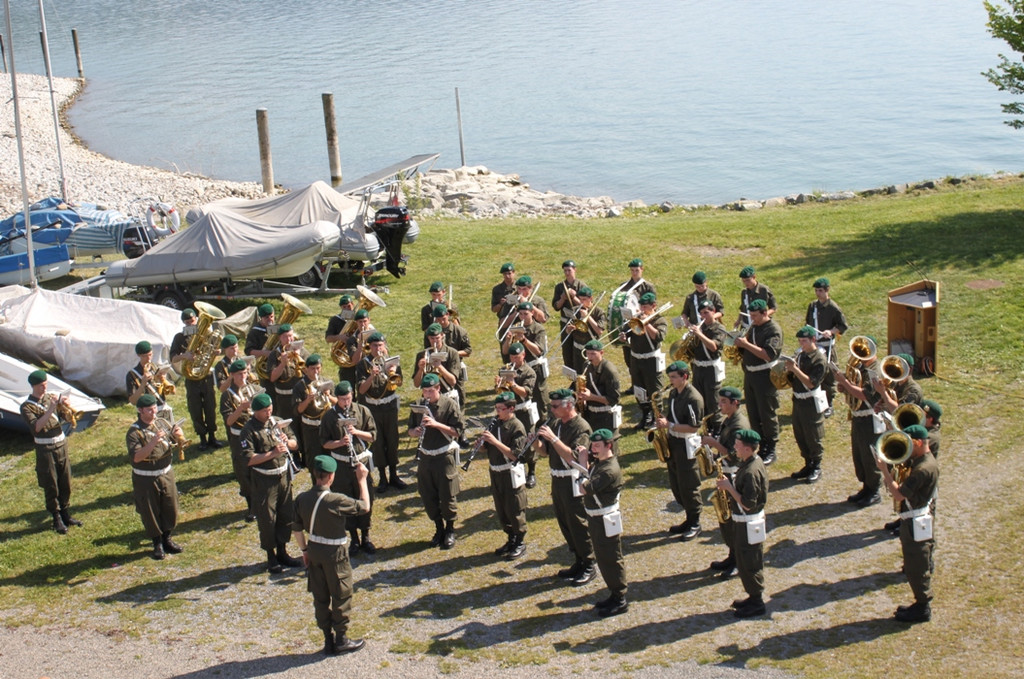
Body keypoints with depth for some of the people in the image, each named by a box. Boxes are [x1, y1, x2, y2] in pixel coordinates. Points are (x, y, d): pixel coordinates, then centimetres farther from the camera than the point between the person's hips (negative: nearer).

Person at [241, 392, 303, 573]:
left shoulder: (278, 422, 5)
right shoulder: (249, 430, -13)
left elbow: (295, 444, 12)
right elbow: (249, 459, -20)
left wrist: (287, 442, -10)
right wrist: (272, 453, -26)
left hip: (283, 475, 6)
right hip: (264, 480, -6)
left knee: (287, 516, 13)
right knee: (267, 520, 3)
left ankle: (282, 553, 29)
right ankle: (271, 558, 17)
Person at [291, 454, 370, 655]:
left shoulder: (302, 499, -6)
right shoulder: (336, 501, -24)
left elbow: (296, 530, 3)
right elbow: (364, 506, -13)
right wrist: (362, 480, -5)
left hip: (314, 551, 6)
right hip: (335, 553, -6)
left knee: (320, 597, 15)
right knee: (341, 597, 10)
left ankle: (328, 640, 23)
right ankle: (341, 640, 19)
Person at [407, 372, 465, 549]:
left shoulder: (450, 405, -8)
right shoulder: (419, 406, 6)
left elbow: (457, 432, -13)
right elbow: (411, 431, 12)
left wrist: (436, 424, -24)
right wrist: (416, 432, -13)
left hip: (445, 457, -4)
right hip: (425, 457, 4)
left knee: (447, 496, 1)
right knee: (428, 497, 8)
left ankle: (450, 531, 18)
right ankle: (439, 529, 25)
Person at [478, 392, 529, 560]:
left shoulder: (517, 427, -16)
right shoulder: (495, 423, 5)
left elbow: (515, 454, -24)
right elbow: (487, 448, 13)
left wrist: (495, 441, -29)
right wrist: (482, 442, -10)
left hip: (511, 474, -7)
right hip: (495, 472, 7)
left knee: (514, 511, 2)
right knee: (501, 511, 15)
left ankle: (520, 544, 16)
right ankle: (511, 539, 30)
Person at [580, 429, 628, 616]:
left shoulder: (610, 470, -25)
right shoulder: (597, 461, 4)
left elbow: (586, 488, -28)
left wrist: (584, 466, -18)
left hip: (606, 521, -10)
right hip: (595, 518, 10)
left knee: (611, 559, 0)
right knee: (602, 558, 19)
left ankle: (620, 601, 11)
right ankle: (614, 594, 31)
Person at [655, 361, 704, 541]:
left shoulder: (693, 398, -20)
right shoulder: (673, 393, 7)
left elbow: (694, 427, -22)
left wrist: (669, 425, -24)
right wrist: (663, 420, -2)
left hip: (687, 446, -9)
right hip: (673, 443, 9)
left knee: (688, 487, 0)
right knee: (676, 485, 15)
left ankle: (695, 524, 14)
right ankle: (689, 519, 28)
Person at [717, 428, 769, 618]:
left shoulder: (751, 472, -27)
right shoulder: (750, 463, 4)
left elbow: (748, 503, -27)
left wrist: (729, 488, -21)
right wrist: (730, 485, 1)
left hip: (749, 523, -10)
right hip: (744, 520, 10)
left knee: (749, 563, 2)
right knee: (744, 561, 19)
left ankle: (757, 603, 12)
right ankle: (754, 596, 30)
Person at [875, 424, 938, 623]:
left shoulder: (923, 468, -26)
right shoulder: (922, 460, 6)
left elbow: (899, 494, -26)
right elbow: (908, 484, 12)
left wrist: (884, 470, -21)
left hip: (915, 523, -10)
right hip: (915, 519, 10)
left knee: (916, 567, 2)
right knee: (916, 565, 19)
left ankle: (922, 608, 13)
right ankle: (921, 604, 29)